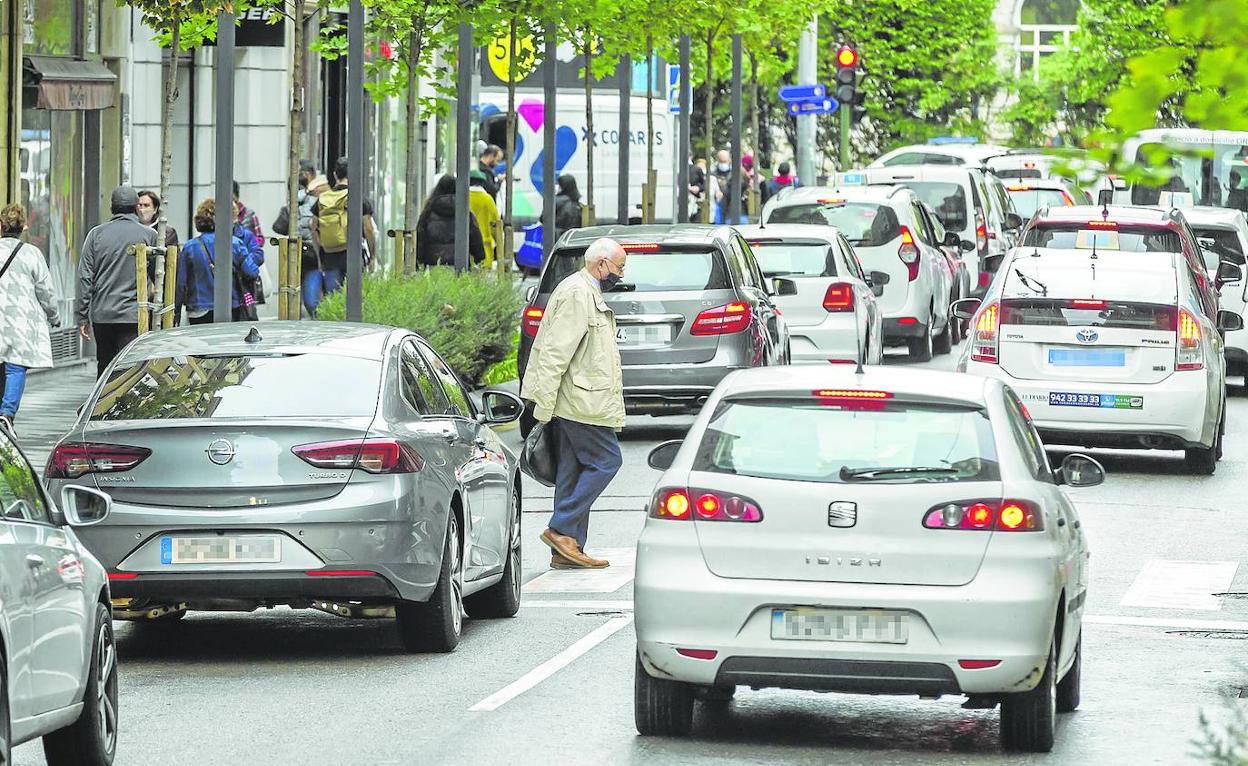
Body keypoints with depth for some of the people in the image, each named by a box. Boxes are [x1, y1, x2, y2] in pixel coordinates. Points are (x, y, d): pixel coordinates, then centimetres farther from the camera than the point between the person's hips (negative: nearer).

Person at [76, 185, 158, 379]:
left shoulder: (96, 234, 4)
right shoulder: (148, 235, -2)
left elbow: (85, 277, 3)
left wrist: (82, 317, 7)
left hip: (101, 315, 3)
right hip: (134, 315, -3)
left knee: (104, 367, 13)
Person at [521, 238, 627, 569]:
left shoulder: (587, 294, 20)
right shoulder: (576, 294, -13)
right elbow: (555, 352, -19)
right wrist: (544, 404, -20)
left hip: (574, 402, 10)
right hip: (581, 402, -10)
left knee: (573, 469, 8)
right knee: (606, 461, -8)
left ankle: (567, 550, 9)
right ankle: (561, 529, -9)